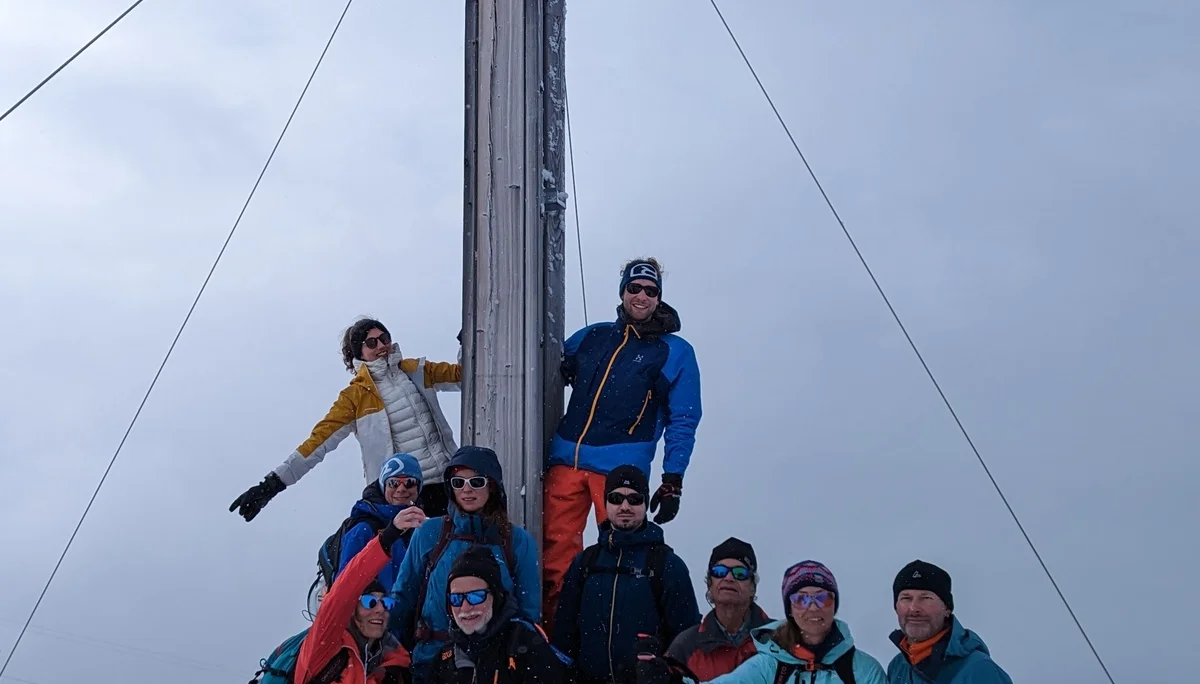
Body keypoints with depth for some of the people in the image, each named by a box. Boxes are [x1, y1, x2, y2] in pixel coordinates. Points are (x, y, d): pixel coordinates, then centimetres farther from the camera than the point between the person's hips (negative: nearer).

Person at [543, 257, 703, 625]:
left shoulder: (675, 353, 7)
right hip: (566, 458, 4)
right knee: (555, 546, 0)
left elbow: (683, 421, 5)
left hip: (622, 467, -3)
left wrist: (673, 482, -2)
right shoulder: (592, 336, 18)